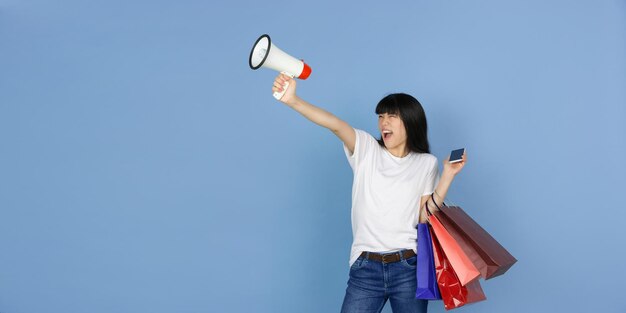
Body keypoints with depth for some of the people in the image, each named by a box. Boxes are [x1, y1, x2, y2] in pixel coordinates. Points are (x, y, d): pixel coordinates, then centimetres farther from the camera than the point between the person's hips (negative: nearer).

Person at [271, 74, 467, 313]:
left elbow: (424, 217, 0)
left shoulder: (426, 163, 5)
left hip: (408, 268, 1)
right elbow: (335, 125, -15)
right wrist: (292, 101, -31)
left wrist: (448, 175, -6)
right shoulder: (367, 149, 3)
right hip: (365, 268, 0)